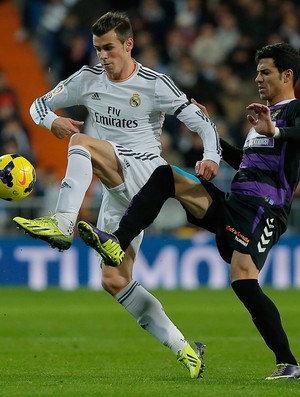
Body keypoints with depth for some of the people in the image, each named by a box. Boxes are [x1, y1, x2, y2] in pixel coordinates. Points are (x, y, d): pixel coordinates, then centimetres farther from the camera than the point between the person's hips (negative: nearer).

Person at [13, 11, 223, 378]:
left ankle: (63, 225, -45)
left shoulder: (154, 85, -6)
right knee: (115, 282, 1)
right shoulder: (89, 79, 8)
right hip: (118, 192, 7)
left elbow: (202, 123, -6)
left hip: (147, 173, -7)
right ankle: (183, 349, 6)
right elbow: (39, 104, 13)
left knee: (82, 142, -29)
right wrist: (53, 121, -10)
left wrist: (211, 158, -26)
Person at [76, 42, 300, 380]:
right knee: (164, 175, -1)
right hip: (230, 202, 9)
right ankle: (117, 244, -12)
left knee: (242, 279, -25)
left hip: (263, 210, -9)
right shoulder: (263, 113, 27)